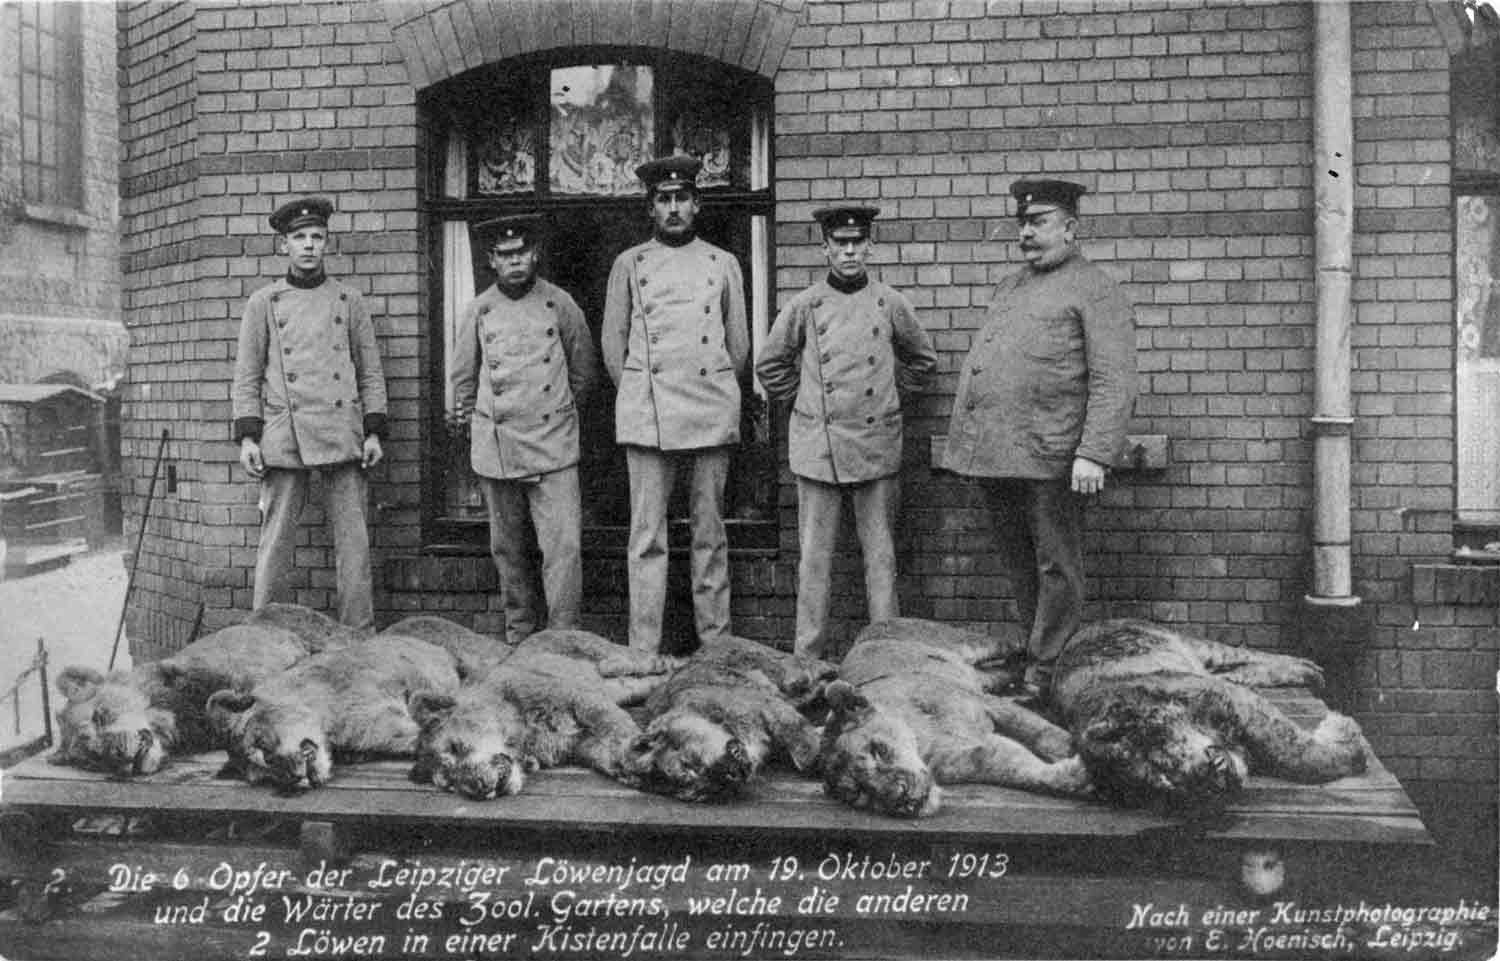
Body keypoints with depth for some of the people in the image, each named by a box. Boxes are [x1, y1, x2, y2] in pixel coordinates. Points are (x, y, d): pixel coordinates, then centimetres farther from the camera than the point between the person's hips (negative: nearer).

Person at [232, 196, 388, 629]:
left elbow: (371, 372, 11)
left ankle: (360, 636, 6)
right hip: (283, 438, 0)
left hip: (343, 437, 1)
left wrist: (374, 432, 3)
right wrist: (247, 437, -1)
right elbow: (247, 377, 8)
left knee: (353, 541, 1)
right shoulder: (263, 302, 9)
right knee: (275, 541, 0)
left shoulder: (349, 301, 11)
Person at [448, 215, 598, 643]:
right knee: (507, 548, 9)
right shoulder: (478, 310, 5)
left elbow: (583, 369, 13)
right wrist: (465, 418, 16)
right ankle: (519, 631, 21)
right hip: (496, 445, 2)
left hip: (553, 444, -2)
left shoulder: (560, 304, 2)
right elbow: (462, 378, 16)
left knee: (564, 544, -10)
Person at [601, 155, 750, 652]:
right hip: (646, 417, 0)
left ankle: (715, 643, 11)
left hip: (712, 415, 1)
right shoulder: (629, 264, 9)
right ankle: (643, 649, 1)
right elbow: (612, 342, 13)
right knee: (647, 535, -2)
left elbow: (738, 345, 15)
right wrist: (636, 394, 12)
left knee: (710, 532, 4)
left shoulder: (723, 264, 10)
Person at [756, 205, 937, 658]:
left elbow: (923, 361, 18)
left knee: (880, 556, 4)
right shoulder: (803, 306, 1)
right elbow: (770, 365, 14)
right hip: (816, 446, 0)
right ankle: (808, 655, 8)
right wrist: (805, 399, 11)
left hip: (877, 446, 0)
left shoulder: (891, 304, 2)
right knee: (814, 557, 2)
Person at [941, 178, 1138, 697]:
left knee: (1056, 568, 1)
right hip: (994, 455, 8)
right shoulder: (1008, 288, 21)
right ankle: (1034, 649, 25)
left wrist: (1095, 454, -21)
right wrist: (964, 441, 19)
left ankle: (1046, 672, 7)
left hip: (1050, 459, -7)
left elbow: (1114, 383, -12)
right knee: (1019, 566, 14)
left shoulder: (1095, 291, -3)